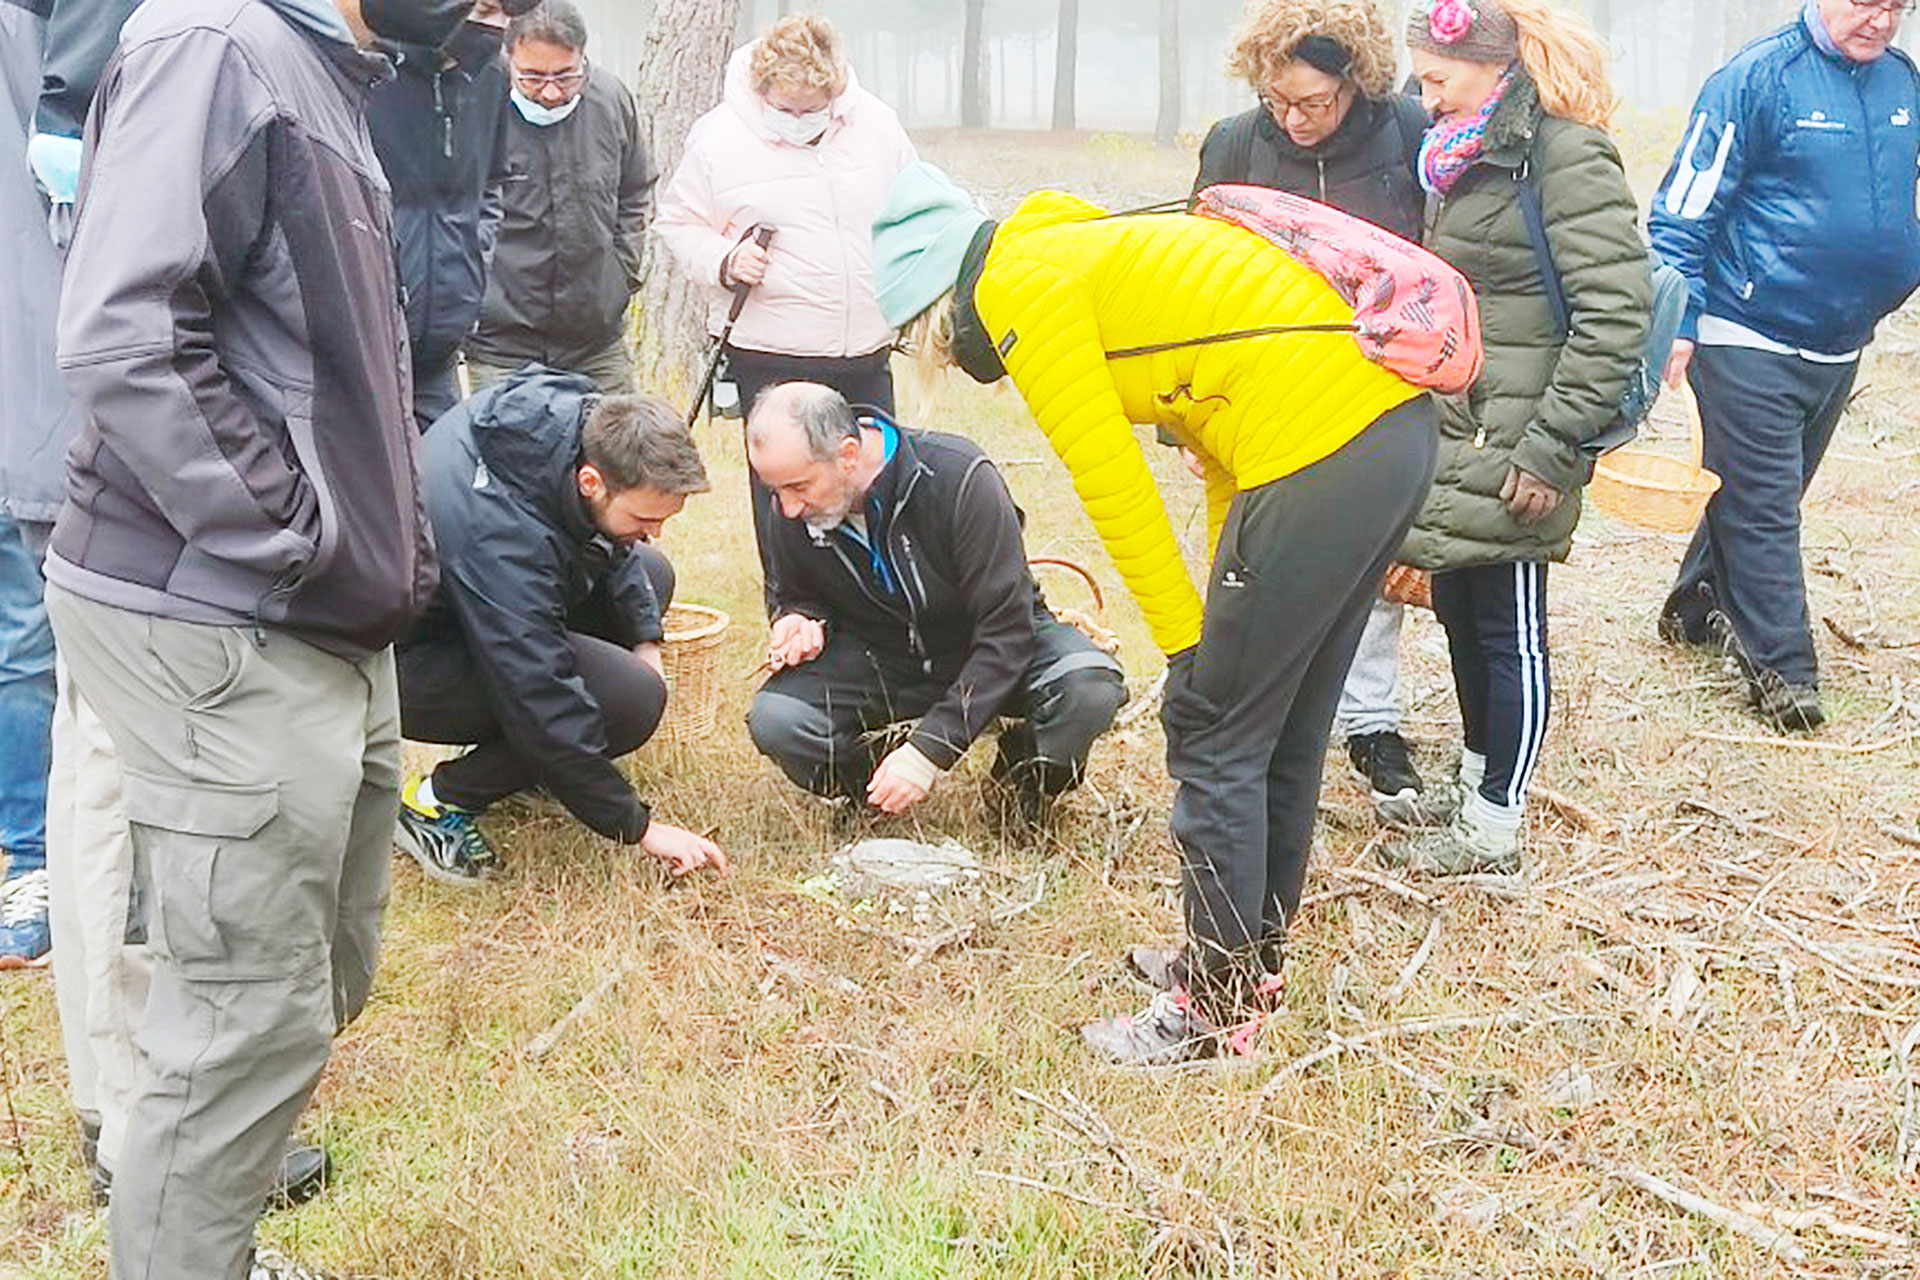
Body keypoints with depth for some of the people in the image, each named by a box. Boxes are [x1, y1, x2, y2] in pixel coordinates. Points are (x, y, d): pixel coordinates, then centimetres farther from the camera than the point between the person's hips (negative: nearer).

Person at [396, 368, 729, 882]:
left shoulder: (569, 412, -15)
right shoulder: (503, 536, -38)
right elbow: (544, 703, -33)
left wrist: (644, 635, -2)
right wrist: (638, 827, -26)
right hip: (407, 659, -9)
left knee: (651, 574, 10)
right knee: (631, 698, -24)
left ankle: (510, 747, 11)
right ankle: (440, 805, -8)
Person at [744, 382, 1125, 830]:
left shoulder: (959, 477, -29)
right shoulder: (789, 514, -15)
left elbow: (1005, 631, -27)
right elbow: (799, 596, 8)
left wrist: (929, 750, -31)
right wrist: (803, 622, -19)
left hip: (988, 652, -2)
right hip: (878, 656, 2)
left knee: (1091, 687, -33)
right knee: (774, 720, -26)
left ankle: (1024, 772, 1)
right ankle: (869, 782, 6)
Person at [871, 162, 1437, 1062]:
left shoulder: (1018, 285, -2)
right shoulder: (1092, 252, 25)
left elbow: (1111, 483, -7)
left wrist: (1186, 640, 0)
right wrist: (1232, 608, 18)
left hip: (1321, 453, -10)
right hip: (1396, 423, 10)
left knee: (1213, 738, 1)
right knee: (1285, 731, 20)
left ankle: (1216, 1005, 12)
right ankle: (1253, 958, 34)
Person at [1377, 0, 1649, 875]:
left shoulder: (1565, 154, -15)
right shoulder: (1469, 152, 12)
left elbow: (1615, 310, -20)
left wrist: (1552, 446, -21)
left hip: (1513, 448, -9)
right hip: (1453, 433, 9)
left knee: (1507, 629, 1)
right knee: (1457, 606, 17)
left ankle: (1493, 832, 12)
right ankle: (1475, 783, 34)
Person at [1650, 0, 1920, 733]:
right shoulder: (1757, 79, -13)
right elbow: (1685, 208, -14)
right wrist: (1678, 320, -18)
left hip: (1839, 347, 7)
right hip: (1748, 341, -7)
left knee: (1767, 495, 17)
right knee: (1761, 505, -2)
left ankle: (1699, 605, 36)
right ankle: (1781, 669, 5)